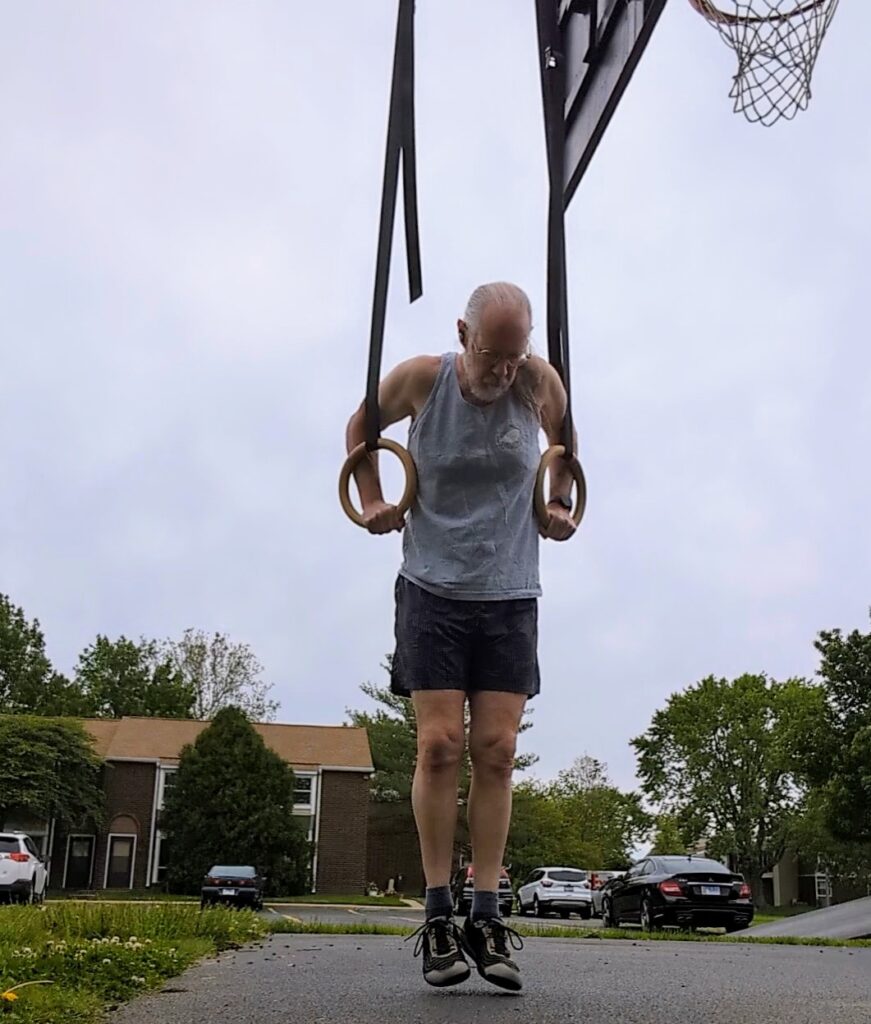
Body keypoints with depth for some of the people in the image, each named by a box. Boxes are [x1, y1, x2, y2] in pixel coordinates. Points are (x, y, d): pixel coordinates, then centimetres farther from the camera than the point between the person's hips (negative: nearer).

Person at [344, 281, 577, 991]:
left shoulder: (540, 382, -5)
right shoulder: (419, 379, -7)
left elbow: (565, 443, 18)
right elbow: (361, 429, 13)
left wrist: (560, 505, 8)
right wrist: (372, 500, 4)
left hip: (511, 595, 1)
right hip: (433, 590, -1)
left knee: (496, 752, -2)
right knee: (440, 746, -7)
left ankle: (488, 918, 4)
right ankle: (438, 914, 2)